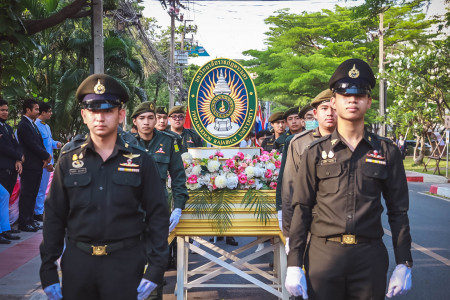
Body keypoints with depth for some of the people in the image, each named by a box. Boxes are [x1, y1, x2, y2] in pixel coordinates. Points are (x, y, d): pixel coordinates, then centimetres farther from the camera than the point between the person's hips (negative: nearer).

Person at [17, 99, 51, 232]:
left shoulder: (33, 124, 17)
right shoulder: (23, 125, -13)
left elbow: (40, 143, 14)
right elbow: (33, 145, -18)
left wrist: (45, 158, -1)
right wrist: (47, 156, -8)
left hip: (37, 166, 9)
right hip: (29, 167, -9)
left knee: (33, 194, 13)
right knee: (26, 195, -3)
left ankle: (29, 219, 21)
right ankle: (23, 223, 3)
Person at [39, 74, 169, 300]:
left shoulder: (141, 161, -1)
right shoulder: (68, 160, 3)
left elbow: (158, 216, -2)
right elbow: (54, 217, 5)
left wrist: (154, 270, -7)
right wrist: (48, 272, 1)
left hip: (126, 263, -2)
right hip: (77, 262, 2)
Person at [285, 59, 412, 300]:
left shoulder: (387, 152, 5)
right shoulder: (316, 152, 3)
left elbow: (398, 211, 7)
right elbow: (301, 210, 3)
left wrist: (403, 264, 3)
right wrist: (294, 264, -2)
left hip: (370, 256, 1)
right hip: (323, 255, 0)